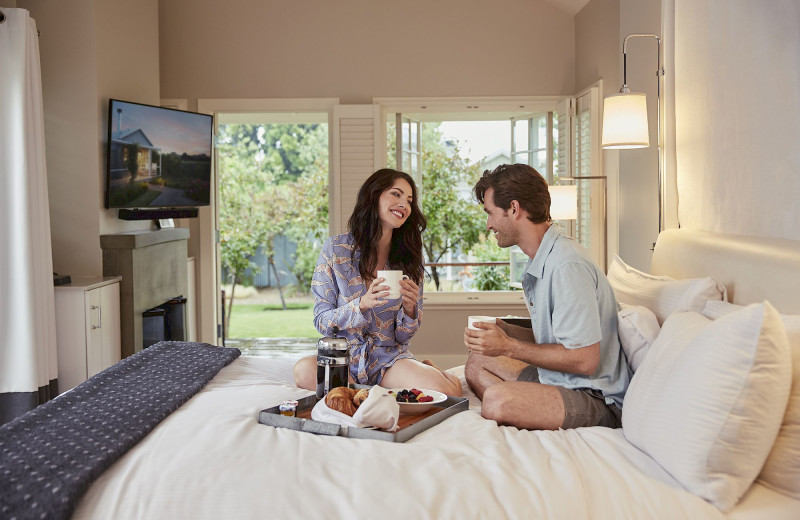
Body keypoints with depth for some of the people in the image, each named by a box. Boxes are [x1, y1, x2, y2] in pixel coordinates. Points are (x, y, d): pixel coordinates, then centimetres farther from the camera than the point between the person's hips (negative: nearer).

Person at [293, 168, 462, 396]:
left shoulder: (410, 260, 3)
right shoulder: (336, 249, -4)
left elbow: (403, 337, 5)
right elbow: (321, 322, -6)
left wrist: (409, 309, -18)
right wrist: (362, 304, -24)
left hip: (390, 357, 0)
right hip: (344, 355, 0)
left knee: (449, 392, -30)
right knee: (304, 370, -35)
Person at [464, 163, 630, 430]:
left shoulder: (567, 265, -21)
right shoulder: (540, 263, 11)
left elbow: (584, 360, -24)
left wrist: (508, 347, -17)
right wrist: (505, 330, 3)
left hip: (597, 398, -11)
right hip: (560, 380, 11)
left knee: (496, 400, -32)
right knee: (477, 363, 17)